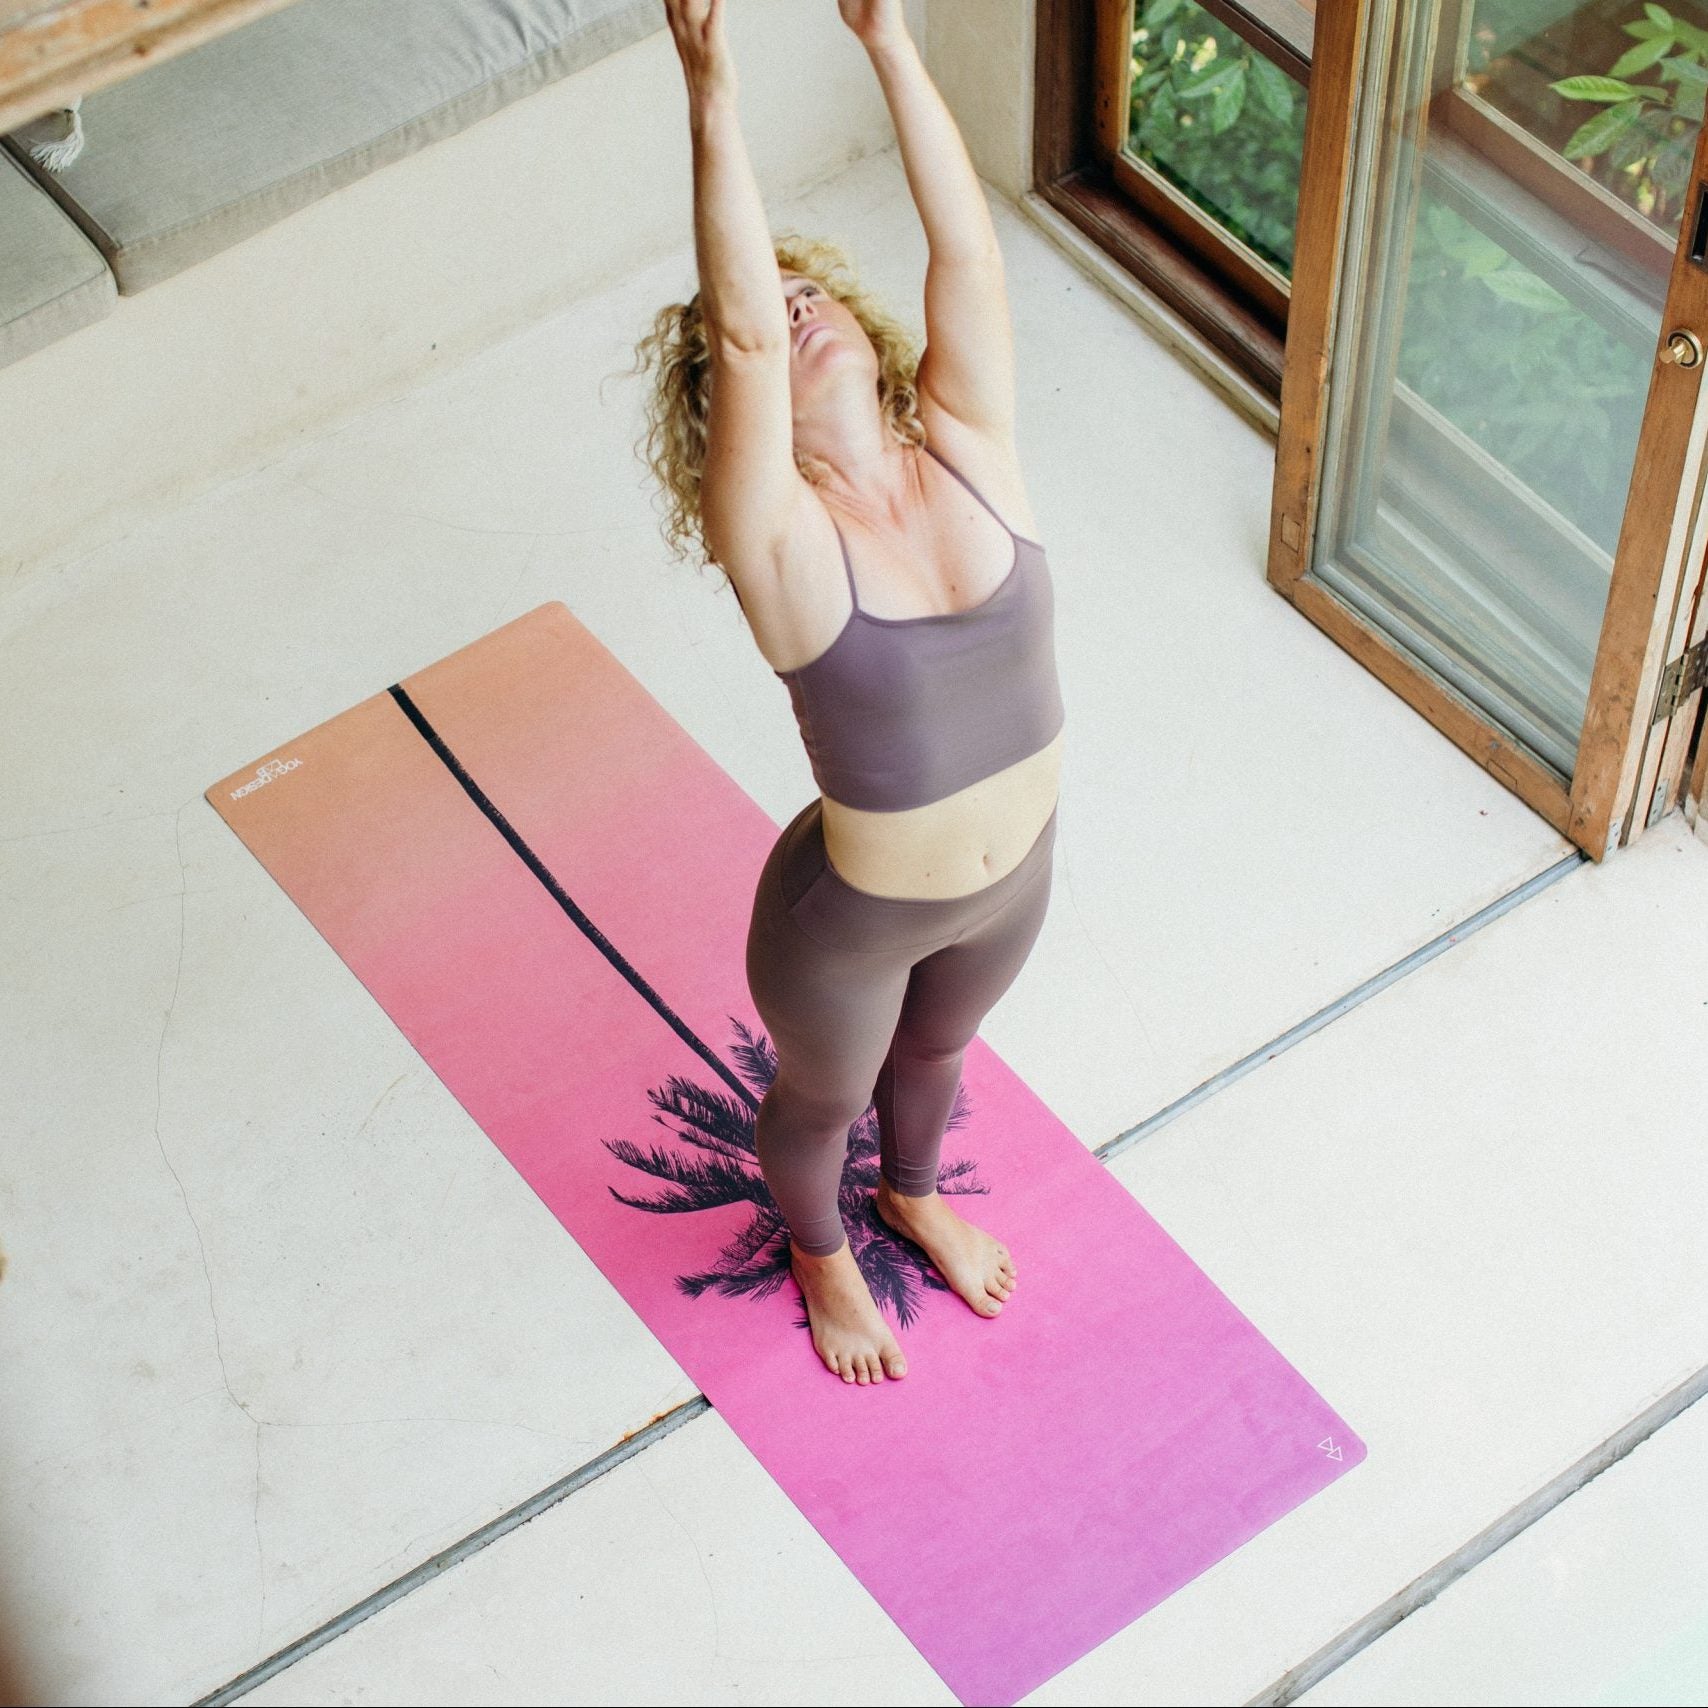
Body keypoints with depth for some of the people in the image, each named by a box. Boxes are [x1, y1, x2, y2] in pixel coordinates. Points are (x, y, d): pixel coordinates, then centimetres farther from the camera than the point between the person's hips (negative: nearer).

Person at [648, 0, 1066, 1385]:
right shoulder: (779, 541, -28)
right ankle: (822, 1250, 59)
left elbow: (967, 250, -26)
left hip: (1013, 874, 4)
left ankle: (914, 1192, 66)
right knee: (823, 1097, 27)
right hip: (851, 916, -4)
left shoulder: (967, 458, -16)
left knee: (935, 1051, 34)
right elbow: (738, 327, -41)